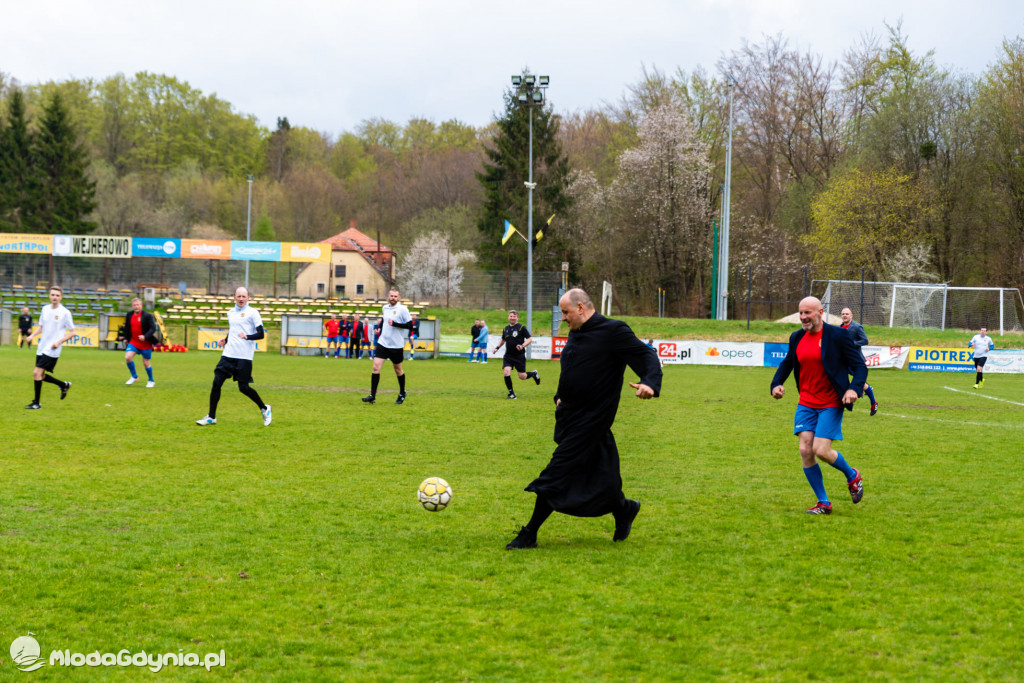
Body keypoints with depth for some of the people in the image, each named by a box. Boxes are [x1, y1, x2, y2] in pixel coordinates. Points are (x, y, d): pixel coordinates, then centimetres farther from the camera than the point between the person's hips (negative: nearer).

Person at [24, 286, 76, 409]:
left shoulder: (65, 313, -8)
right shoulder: (45, 309, 9)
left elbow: (72, 332, -3)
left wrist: (59, 342, -16)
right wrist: (32, 335, 2)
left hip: (52, 350, -7)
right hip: (41, 348, 7)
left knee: (37, 373, -14)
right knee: (41, 376, 11)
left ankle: (36, 403, -4)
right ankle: (64, 385, 33)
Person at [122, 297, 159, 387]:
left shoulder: (147, 316, -12)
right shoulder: (129, 315, 3)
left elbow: (153, 328, -16)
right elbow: (127, 327, 18)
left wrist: (145, 336, -30)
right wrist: (126, 338, 15)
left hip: (145, 344, -4)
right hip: (133, 342, 4)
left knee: (146, 363, 4)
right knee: (127, 357, -17)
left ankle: (151, 381, 26)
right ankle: (134, 377, 4)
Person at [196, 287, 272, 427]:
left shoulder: (252, 313, -3)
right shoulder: (231, 313, 16)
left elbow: (260, 334, -7)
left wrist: (247, 336, -24)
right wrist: (225, 340, 11)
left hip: (244, 357, -6)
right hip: (228, 354, 6)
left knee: (243, 387, -6)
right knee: (217, 382, -3)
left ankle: (265, 409, 17)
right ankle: (211, 417, 6)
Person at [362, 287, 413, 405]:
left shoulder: (402, 309, -10)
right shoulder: (385, 308, 8)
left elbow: (410, 325, -13)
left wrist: (394, 324, -21)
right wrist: (380, 328, 14)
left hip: (396, 345, -4)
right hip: (382, 343, 4)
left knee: (398, 370, 10)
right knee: (376, 367, -9)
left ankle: (402, 394, 32)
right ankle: (372, 396, -9)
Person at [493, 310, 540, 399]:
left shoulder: (521, 328, -6)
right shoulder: (506, 328, 9)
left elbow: (530, 339, -6)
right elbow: (503, 340, 27)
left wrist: (522, 346, -22)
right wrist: (497, 347, 13)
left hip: (519, 355, -4)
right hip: (508, 355, 4)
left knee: (522, 376, 0)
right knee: (506, 372, -15)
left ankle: (534, 373, 35)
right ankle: (511, 393, -2)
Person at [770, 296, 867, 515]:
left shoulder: (838, 335, -10)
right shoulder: (797, 338, 6)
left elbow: (860, 366, -7)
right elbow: (787, 364, 22)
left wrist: (854, 388, -24)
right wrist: (777, 384, 4)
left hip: (831, 404, -5)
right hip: (806, 403, 5)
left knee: (821, 450, -14)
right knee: (805, 450, -5)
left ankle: (852, 476, 18)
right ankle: (823, 503, 9)